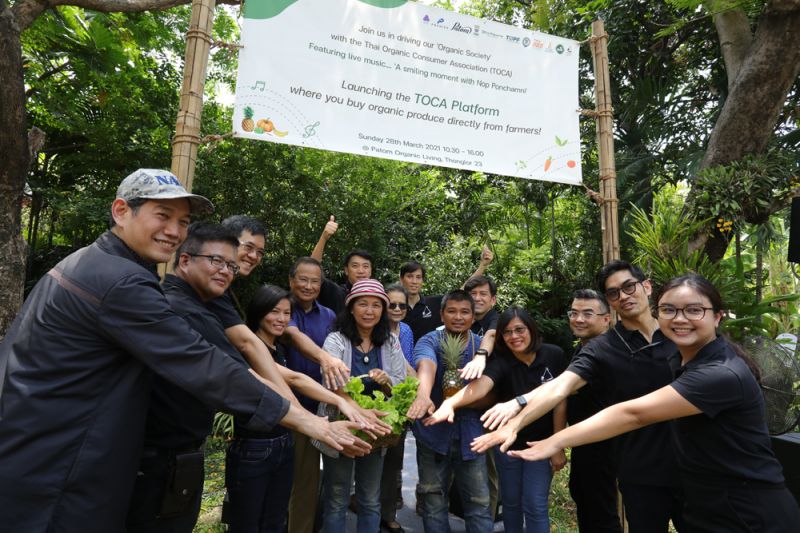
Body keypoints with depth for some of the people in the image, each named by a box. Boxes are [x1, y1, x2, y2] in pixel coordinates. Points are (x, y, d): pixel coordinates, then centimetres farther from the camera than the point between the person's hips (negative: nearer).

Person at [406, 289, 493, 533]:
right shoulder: (428, 342, -10)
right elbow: (426, 367, -33)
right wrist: (423, 395, -53)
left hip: (470, 434, 1)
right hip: (434, 433, -1)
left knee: (479, 502, 8)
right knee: (434, 502, 14)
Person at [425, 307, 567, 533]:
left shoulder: (554, 356, -14)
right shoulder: (501, 361, -20)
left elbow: (560, 402, -8)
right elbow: (480, 384, -39)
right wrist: (450, 403, -58)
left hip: (540, 443, 0)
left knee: (535, 505, 2)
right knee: (511, 502, 15)